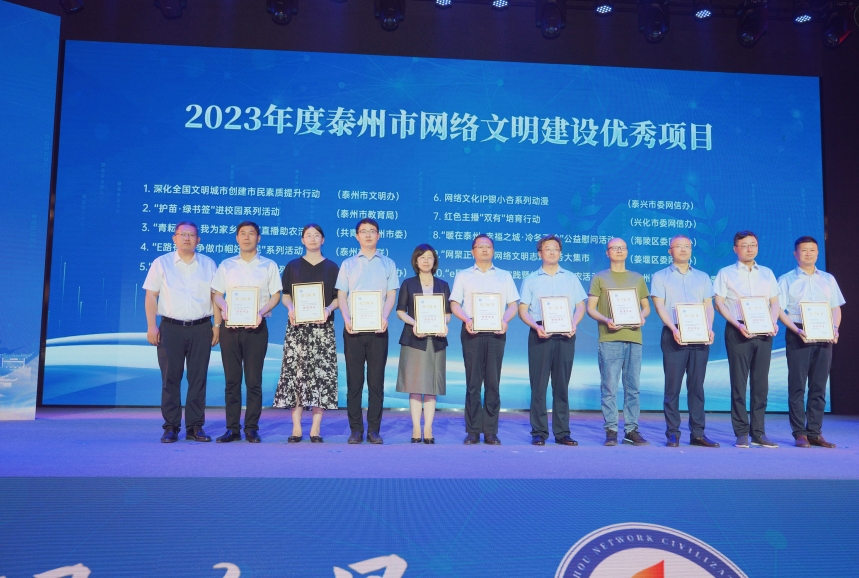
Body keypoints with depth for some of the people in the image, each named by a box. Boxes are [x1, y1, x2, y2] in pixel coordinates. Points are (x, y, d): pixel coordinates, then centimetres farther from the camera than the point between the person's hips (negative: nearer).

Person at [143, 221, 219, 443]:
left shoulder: (208, 264, 10)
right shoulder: (161, 263, 7)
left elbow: (216, 296, 9)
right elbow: (151, 296, 4)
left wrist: (217, 325, 2)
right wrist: (151, 326, -4)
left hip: (201, 329, 1)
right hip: (170, 328, -1)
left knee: (198, 379, 3)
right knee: (170, 379, 2)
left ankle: (195, 427, 11)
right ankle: (171, 427, 10)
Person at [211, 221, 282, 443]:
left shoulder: (269, 265, 8)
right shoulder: (226, 265, 13)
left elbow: (275, 295, 4)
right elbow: (217, 294, 10)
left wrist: (262, 312, -13)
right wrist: (224, 308, -11)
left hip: (256, 327, -2)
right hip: (230, 327, 2)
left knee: (254, 380, -1)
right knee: (231, 380, 4)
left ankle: (252, 428, 6)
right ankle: (232, 428, 10)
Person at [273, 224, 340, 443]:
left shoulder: (332, 267, 10)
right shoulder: (292, 266, 12)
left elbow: (339, 298, 7)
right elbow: (285, 295, 10)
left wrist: (329, 309, -13)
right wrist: (290, 307, -11)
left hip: (322, 326, 0)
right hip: (297, 326, 1)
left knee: (321, 373, -4)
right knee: (295, 372, -4)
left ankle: (316, 428, 3)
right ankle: (296, 428, 3)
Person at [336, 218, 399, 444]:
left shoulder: (388, 264, 11)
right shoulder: (348, 264, 12)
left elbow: (391, 295, 4)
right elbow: (341, 295, 5)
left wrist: (384, 317, -14)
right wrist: (346, 319, -12)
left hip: (378, 329, 0)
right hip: (353, 329, 1)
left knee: (376, 380, 1)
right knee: (354, 380, 2)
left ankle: (374, 429, 7)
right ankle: (356, 429, 8)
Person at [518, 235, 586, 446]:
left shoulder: (571, 278, 14)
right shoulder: (531, 280, 10)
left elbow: (580, 306, 10)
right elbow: (522, 310, 4)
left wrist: (574, 324, -9)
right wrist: (536, 326, -14)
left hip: (565, 335, 1)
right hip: (540, 334, -1)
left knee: (562, 385, 5)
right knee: (538, 385, -1)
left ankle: (562, 432, 9)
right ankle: (539, 432, 4)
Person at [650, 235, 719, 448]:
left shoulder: (702, 277, 17)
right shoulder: (660, 277, 8)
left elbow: (708, 305, 11)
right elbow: (659, 305, -3)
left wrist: (709, 328, -8)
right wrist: (674, 328, -17)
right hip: (674, 335, -3)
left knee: (697, 386, 5)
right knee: (673, 386, -2)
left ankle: (697, 433, 10)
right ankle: (673, 433, 2)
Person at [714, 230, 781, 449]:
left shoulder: (767, 273, 15)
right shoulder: (726, 273, 5)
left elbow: (774, 302, 14)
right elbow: (719, 303, -2)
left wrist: (773, 322, -5)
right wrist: (738, 325, -14)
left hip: (763, 332, 4)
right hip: (738, 331, -3)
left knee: (760, 382, 5)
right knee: (739, 382, -2)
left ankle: (758, 432, 11)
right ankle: (741, 433, 3)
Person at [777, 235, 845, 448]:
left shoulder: (828, 279, 16)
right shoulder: (787, 279, 4)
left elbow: (836, 308, 14)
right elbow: (780, 309, -2)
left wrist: (835, 328, -4)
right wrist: (796, 330, -15)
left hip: (824, 337, 4)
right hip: (798, 336, -4)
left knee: (819, 386, 5)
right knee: (797, 386, -3)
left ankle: (814, 432, 11)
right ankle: (800, 434, 1)